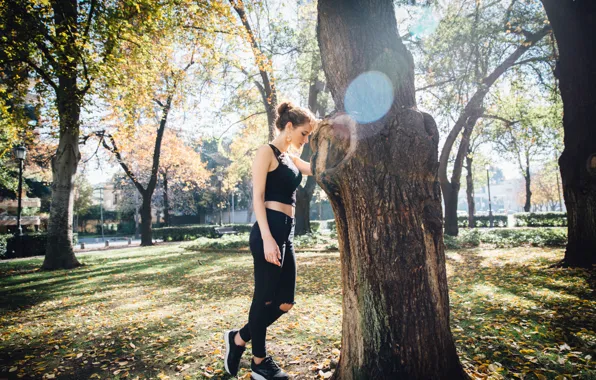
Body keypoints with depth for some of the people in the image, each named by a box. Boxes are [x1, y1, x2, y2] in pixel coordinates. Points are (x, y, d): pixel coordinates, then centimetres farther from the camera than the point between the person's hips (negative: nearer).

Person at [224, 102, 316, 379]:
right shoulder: (267, 152, -4)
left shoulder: (290, 158, 20)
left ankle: (239, 338, 29)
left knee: (284, 302, 10)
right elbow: (257, 197, -12)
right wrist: (267, 238, -19)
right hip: (269, 231, -9)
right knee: (265, 298, 3)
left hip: (286, 232, 9)